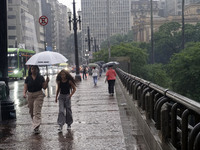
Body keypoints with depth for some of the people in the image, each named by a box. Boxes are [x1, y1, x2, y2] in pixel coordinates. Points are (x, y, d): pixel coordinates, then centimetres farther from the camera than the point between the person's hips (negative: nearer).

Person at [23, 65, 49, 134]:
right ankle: (35, 124, 32)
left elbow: (44, 87, 3)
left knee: (37, 112, -12)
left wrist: (46, 82, -14)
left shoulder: (41, 78, 1)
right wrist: (24, 93, -15)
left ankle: (36, 127, -17)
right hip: (30, 95, 3)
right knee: (31, 112, 12)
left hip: (39, 95, -3)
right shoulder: (28, 78, 5)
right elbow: (25, 87, 2)